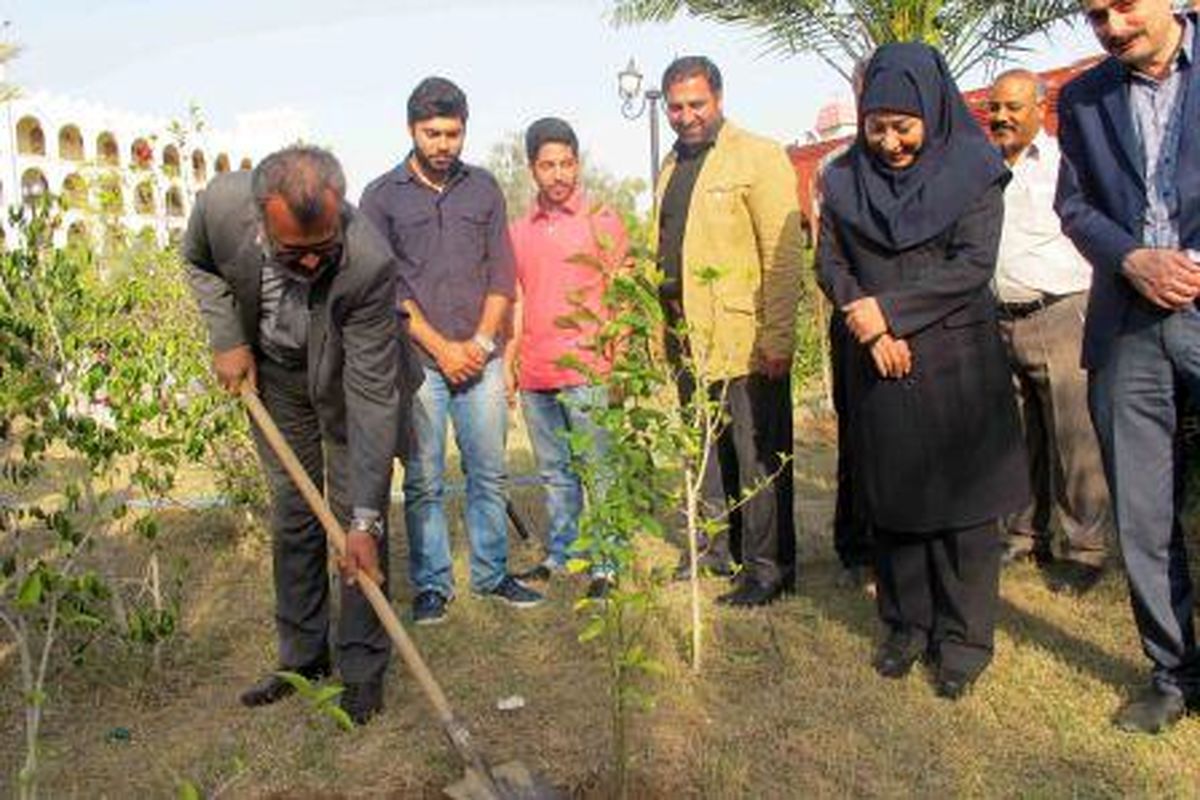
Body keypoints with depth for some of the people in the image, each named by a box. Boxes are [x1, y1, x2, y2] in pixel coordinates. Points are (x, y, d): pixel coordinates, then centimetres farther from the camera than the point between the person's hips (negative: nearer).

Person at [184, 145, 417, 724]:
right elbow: (199, 261, -1)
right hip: (272, 373, 4)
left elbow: (371, 398, -36)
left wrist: (365, 519, -36)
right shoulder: (221, 204, -29)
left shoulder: (369, 263, -39)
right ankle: (302, 657, 23)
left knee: (356, 517, -4)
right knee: (291, 514, 10)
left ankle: (362, 670, 10)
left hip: (350, 377, -3)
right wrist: (226, 338, -13)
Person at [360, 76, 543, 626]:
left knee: (489, 473, 7)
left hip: (481, 355, 3)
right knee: (425, 482, 2)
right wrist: (441, 347, -9)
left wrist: (481, 342, -4)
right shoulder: (382, 197, 3)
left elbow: (502, 274, 8)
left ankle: (492, 573, 21)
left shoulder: (483, 188, 11)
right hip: (417, 360, -2)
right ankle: (431, 586, 14)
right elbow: (386, 286, -3)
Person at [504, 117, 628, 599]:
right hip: (535, 376, 5)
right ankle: (560, 555, 25)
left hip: (587, 372, -4)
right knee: (555, 473, 13)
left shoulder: (601, 221, 1)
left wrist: (621, 362, -7)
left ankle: (606, 565, 7)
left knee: (601, 471, -1)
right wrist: (509, 361, 11)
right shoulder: (519, 231, 13)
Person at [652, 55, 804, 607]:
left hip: (746, 340, -7)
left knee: (758, 458, 0)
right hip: (690, 340, 7)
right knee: (704, 452, 15)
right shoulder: (670, 169, 17)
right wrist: (664, 327, 13)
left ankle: (767, 567, 11)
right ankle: (715, 548, 28)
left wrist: (777, 339, -16)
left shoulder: (759, 157, -4)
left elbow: (783, 255, -10)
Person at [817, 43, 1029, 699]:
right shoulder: (844, 178, 6)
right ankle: (907, 624, 24)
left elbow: (974, 265, -11)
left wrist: (884, 309, -16)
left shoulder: (972, 171, -2)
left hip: (957, 361, -2)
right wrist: (871, 327, -12)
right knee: (890, 499, 9)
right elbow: (829, 263, 3)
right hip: (877, 367, 3)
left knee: (962, 500, 3)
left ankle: (964, 638, 16)